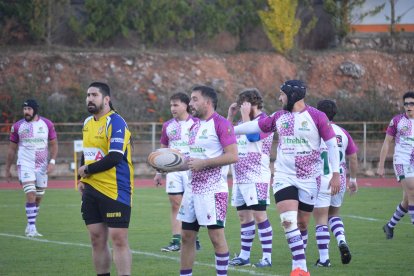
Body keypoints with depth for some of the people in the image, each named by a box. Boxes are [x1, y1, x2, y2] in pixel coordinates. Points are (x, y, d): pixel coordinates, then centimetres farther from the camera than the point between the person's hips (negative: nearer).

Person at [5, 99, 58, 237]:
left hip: (42, 166, 3)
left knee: (38, 198, 8)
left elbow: (53, 144, 7)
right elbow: (12, 149, 6)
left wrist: (52, 161, -8)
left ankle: (30, 227, 21)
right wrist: (7, 169, 7)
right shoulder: (18, 126, -2)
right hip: (25, 165, -3)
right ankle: (31, 228, -17)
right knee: (31, 195, -17)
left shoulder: (47, 124, 0)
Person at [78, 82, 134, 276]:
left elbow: (114, 158, -21)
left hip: (114, 191, -8)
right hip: (91, 190, 8)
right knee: (97, 239, 9)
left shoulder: (116, 123, -12)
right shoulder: (88, 122, 13)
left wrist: (87, 170, -11)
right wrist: (81, 180, 13)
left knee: (119, 239, -8)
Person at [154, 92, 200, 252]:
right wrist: (159, 172, 13)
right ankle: (176, 241, 3)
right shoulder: (168, 126, 11)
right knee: (175, 205, 2)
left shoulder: (195, 124, -2)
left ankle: (194, 240, 7)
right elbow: (163, 150, 17)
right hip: (173, 170, 4)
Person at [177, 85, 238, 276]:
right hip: (194, 188, 9)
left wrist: (202, 163, -20)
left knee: (216, 235, -6)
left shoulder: (221, 124, -11)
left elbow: (232, 156, -19)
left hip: (213, 190, -9)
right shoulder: (195, 126, 16)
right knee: (187, 236, 9)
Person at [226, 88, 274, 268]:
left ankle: (267, 257, -9)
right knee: (244, 216, 11)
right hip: (239, 178, 8)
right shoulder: (244, 123, 16)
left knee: (259, 215, -10)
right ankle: (244, 256, 17)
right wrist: (230, 116, 11)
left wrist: (246, 116, -14)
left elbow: (252, 136, -23)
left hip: (256, 178, -8)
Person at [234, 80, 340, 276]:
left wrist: (335, 174, -10)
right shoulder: (279, 117, 4)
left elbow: (332, 144, -6)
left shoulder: (316, 117, -8)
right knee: (288, 220, -15)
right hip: (284, 177, 2)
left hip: (309, 179, -2)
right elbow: (256, 126, 15)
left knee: (302, 223, 5)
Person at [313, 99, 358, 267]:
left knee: (321, 220, 1)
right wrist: (353, 179, 22)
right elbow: (353, 158, 11)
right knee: (334, 214, 24)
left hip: (320, 182, -5)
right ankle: (341, 241, 0)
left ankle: (324, 258, -1)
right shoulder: (343, 133, 6)